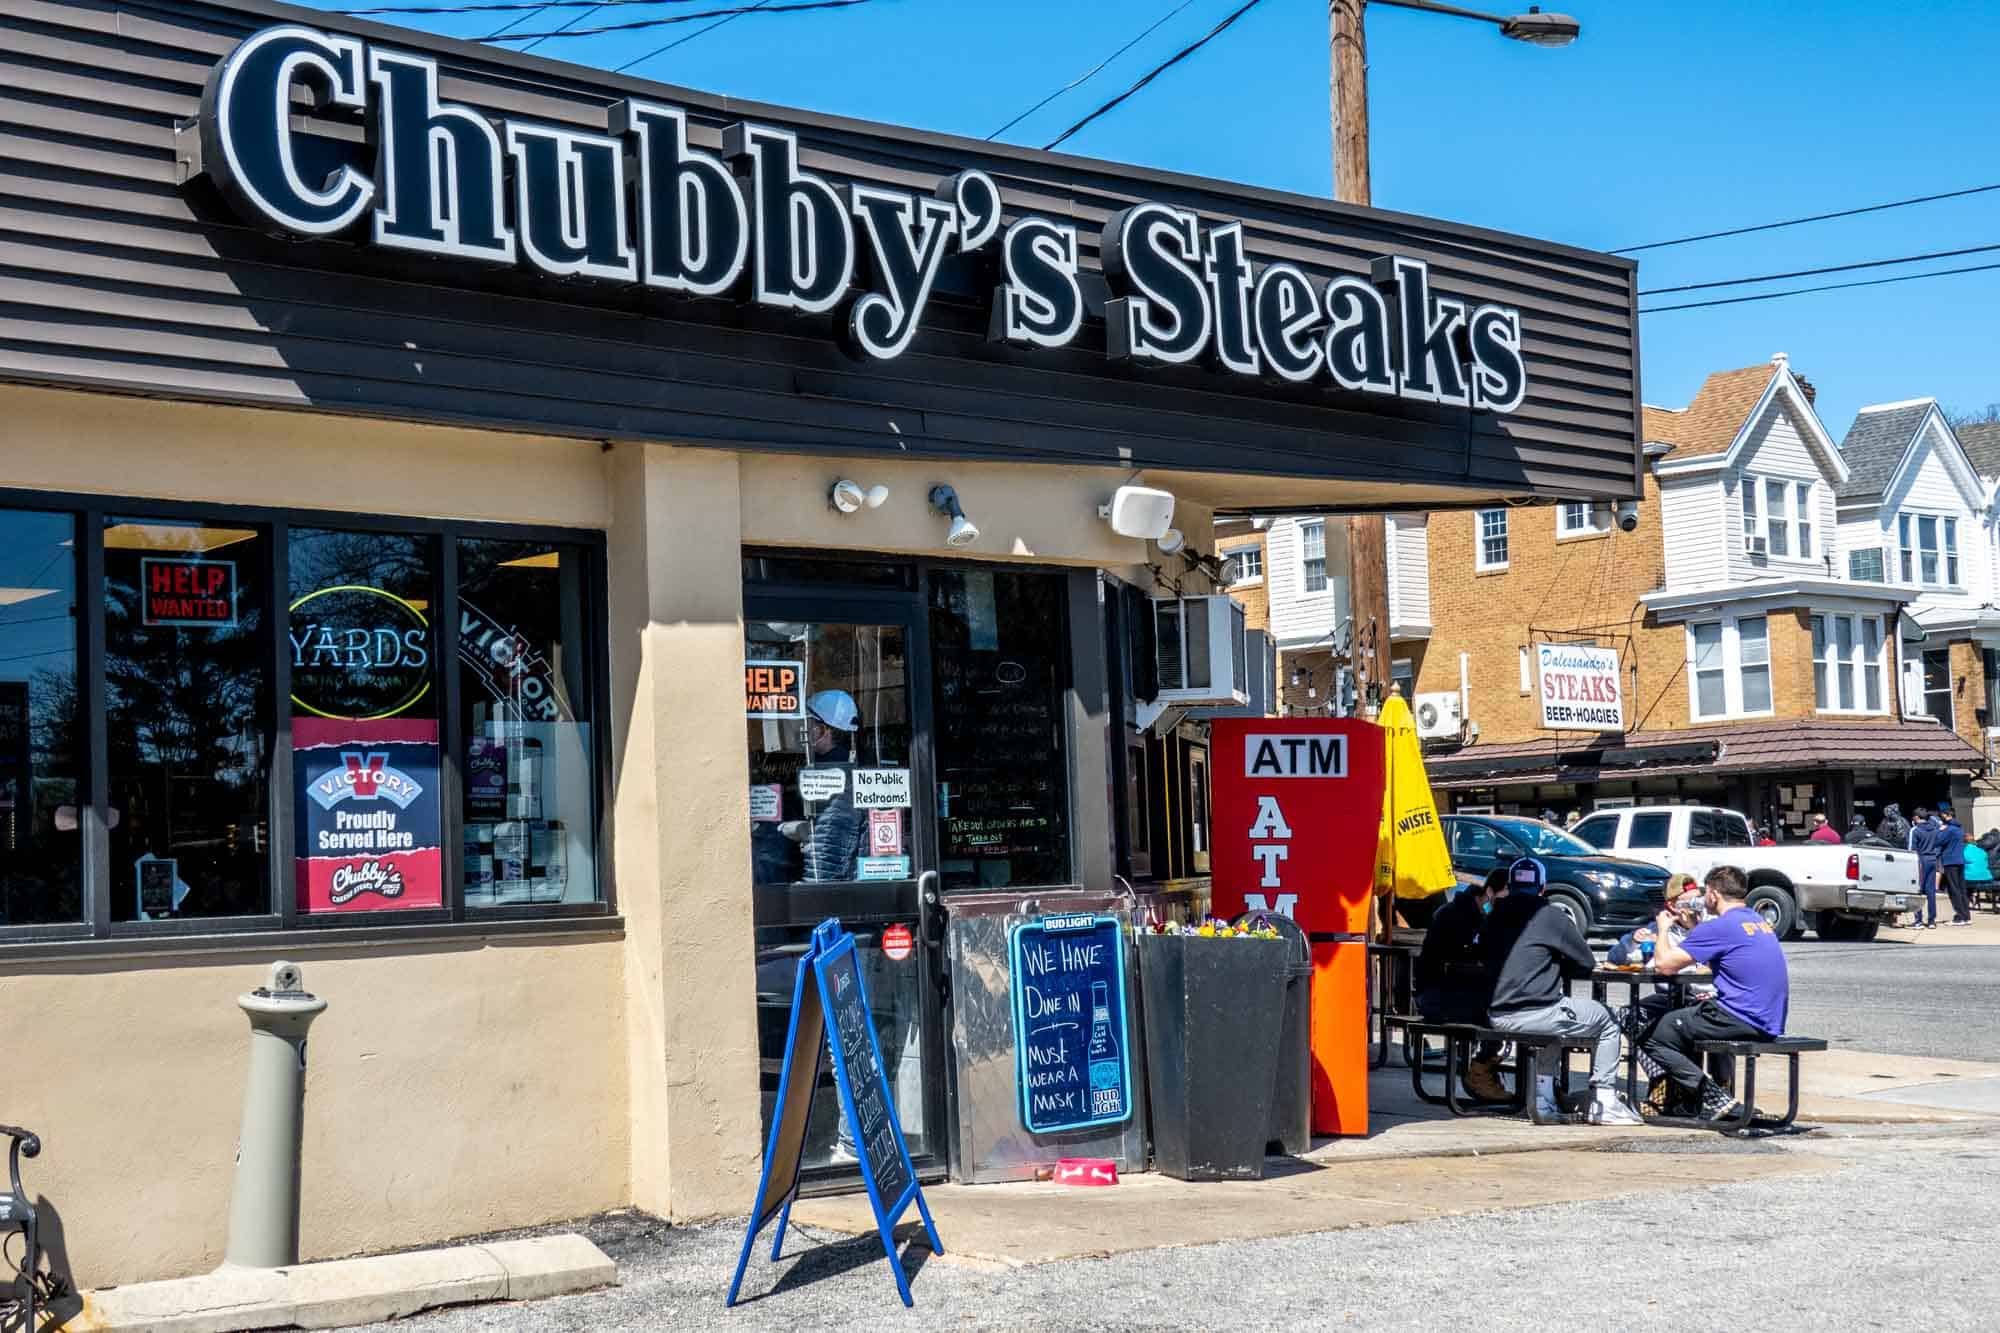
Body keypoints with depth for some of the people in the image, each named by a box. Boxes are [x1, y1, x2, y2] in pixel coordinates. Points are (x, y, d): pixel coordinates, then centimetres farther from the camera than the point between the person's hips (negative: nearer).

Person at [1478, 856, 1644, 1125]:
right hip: (1537, 1013, -6)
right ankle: (1603, 1102, 17)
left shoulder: (1494, 916, 10)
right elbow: (1587, 962, 2)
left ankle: (1543, 1102, 29)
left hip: (1497, 1016, 6)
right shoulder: (1551, 916, -5)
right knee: (1606, 1020, 18)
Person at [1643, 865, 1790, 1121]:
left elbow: (1664, 964, -12)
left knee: (1650, 1037, 0)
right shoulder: (1762, 922, 14)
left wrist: (1663, 929, 6)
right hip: (1770, 1023, 9)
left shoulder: (1720, 926, -13)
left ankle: (1715, 1098, -6)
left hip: (1742, 1021, -9)